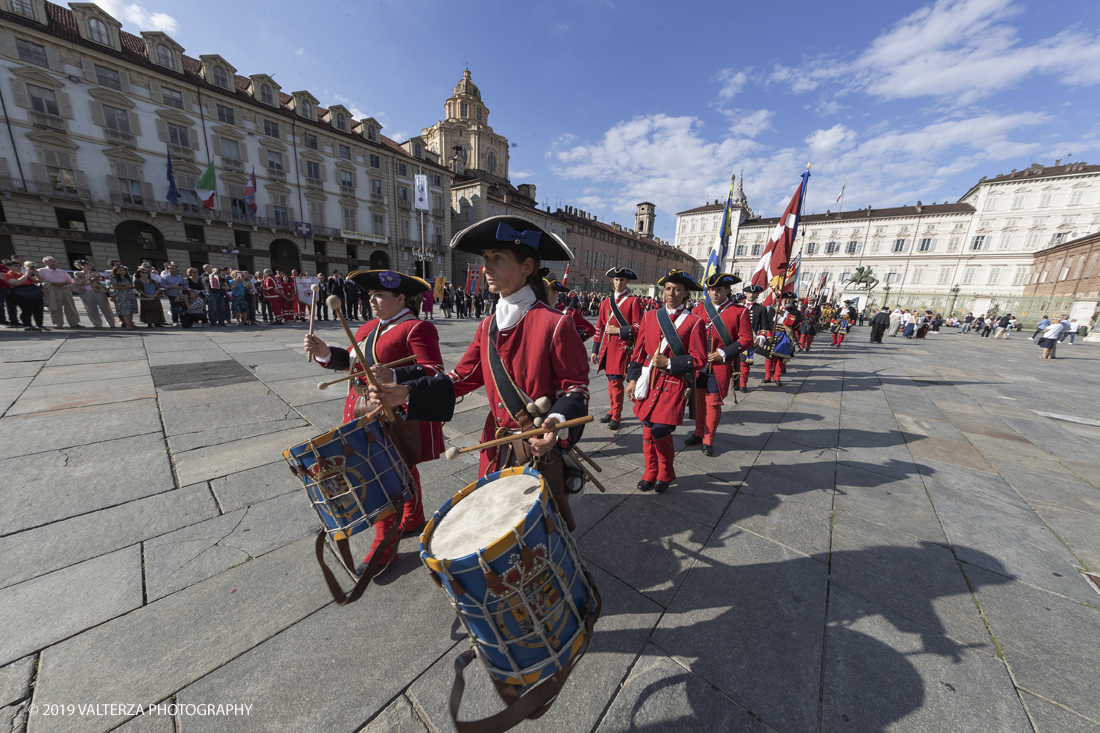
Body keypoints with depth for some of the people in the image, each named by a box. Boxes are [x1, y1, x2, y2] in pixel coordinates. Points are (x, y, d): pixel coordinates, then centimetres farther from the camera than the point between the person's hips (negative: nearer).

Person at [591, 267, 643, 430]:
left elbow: (638, 327, -5)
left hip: (622, 347, -5)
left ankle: (616, 416, 5)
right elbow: (600, 327, 14)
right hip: (607, 347, 5)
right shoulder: (606, 302, 14)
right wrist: (595, 350, 11)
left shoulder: (634, 301, 0)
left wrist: (618, 330, -14)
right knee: (611, 380, 12)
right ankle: (612, 411, 25)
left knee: (616, 381, -7)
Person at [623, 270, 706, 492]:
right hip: (648, 382, 4)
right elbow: (638, 351, 9)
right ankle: (650, 473, 29)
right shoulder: (650, 316, 8)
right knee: (647, 429, 9)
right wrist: (632, 378, 5)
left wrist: (669, 363, -15)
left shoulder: (694, 322, -2)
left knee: (661, 431, -7)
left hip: (673, 384, -3)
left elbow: (699, 359, -4)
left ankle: (666, 474, 22)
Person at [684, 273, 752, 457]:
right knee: (699, 399, 12)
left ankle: (709, 441, 18)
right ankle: (699, 433, 31)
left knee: (713, 403, 3)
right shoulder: (699, 309, 5)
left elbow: (746, 339, -4)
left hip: (720, 366, -3)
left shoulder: (740, 311, -2)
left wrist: (723, 353, -13)